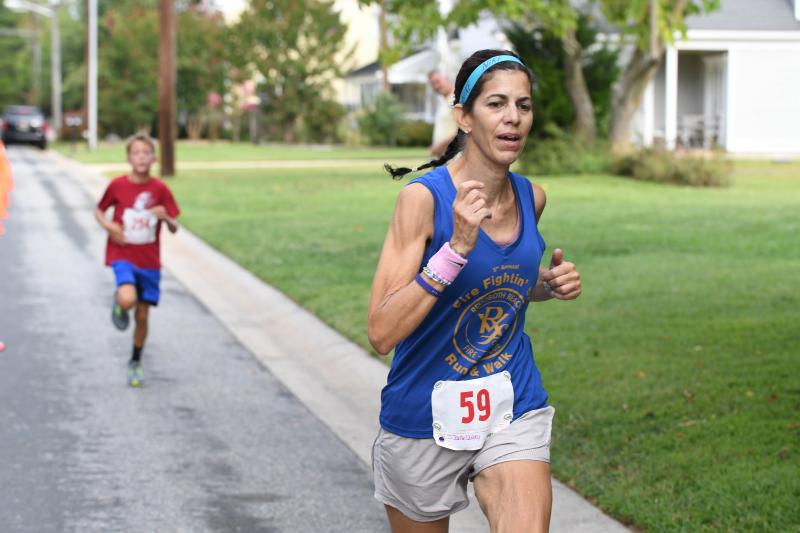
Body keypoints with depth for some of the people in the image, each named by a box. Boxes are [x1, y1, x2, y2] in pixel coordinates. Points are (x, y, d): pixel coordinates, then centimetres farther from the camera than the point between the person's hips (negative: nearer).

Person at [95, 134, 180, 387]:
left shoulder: (160, 189, -4)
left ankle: (135, 363, 28)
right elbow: (99, 210, 8)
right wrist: (109, 226, -12)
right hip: (122, 256, -2)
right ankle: (119, 302, 9)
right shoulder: (118, 185, -7)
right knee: (128, 300, -29)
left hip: (149, 261, 2)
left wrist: (165, 217, -24)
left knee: (142, 315, 7)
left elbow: (174, 228, -2)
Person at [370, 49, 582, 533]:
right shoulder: (424, 197, -17)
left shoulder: (531, 198, 0)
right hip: (426, 417, -3)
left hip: (513, 409, 3)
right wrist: (456, 247, -31)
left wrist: (550, 284, 1)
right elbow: (382, 332, -24)